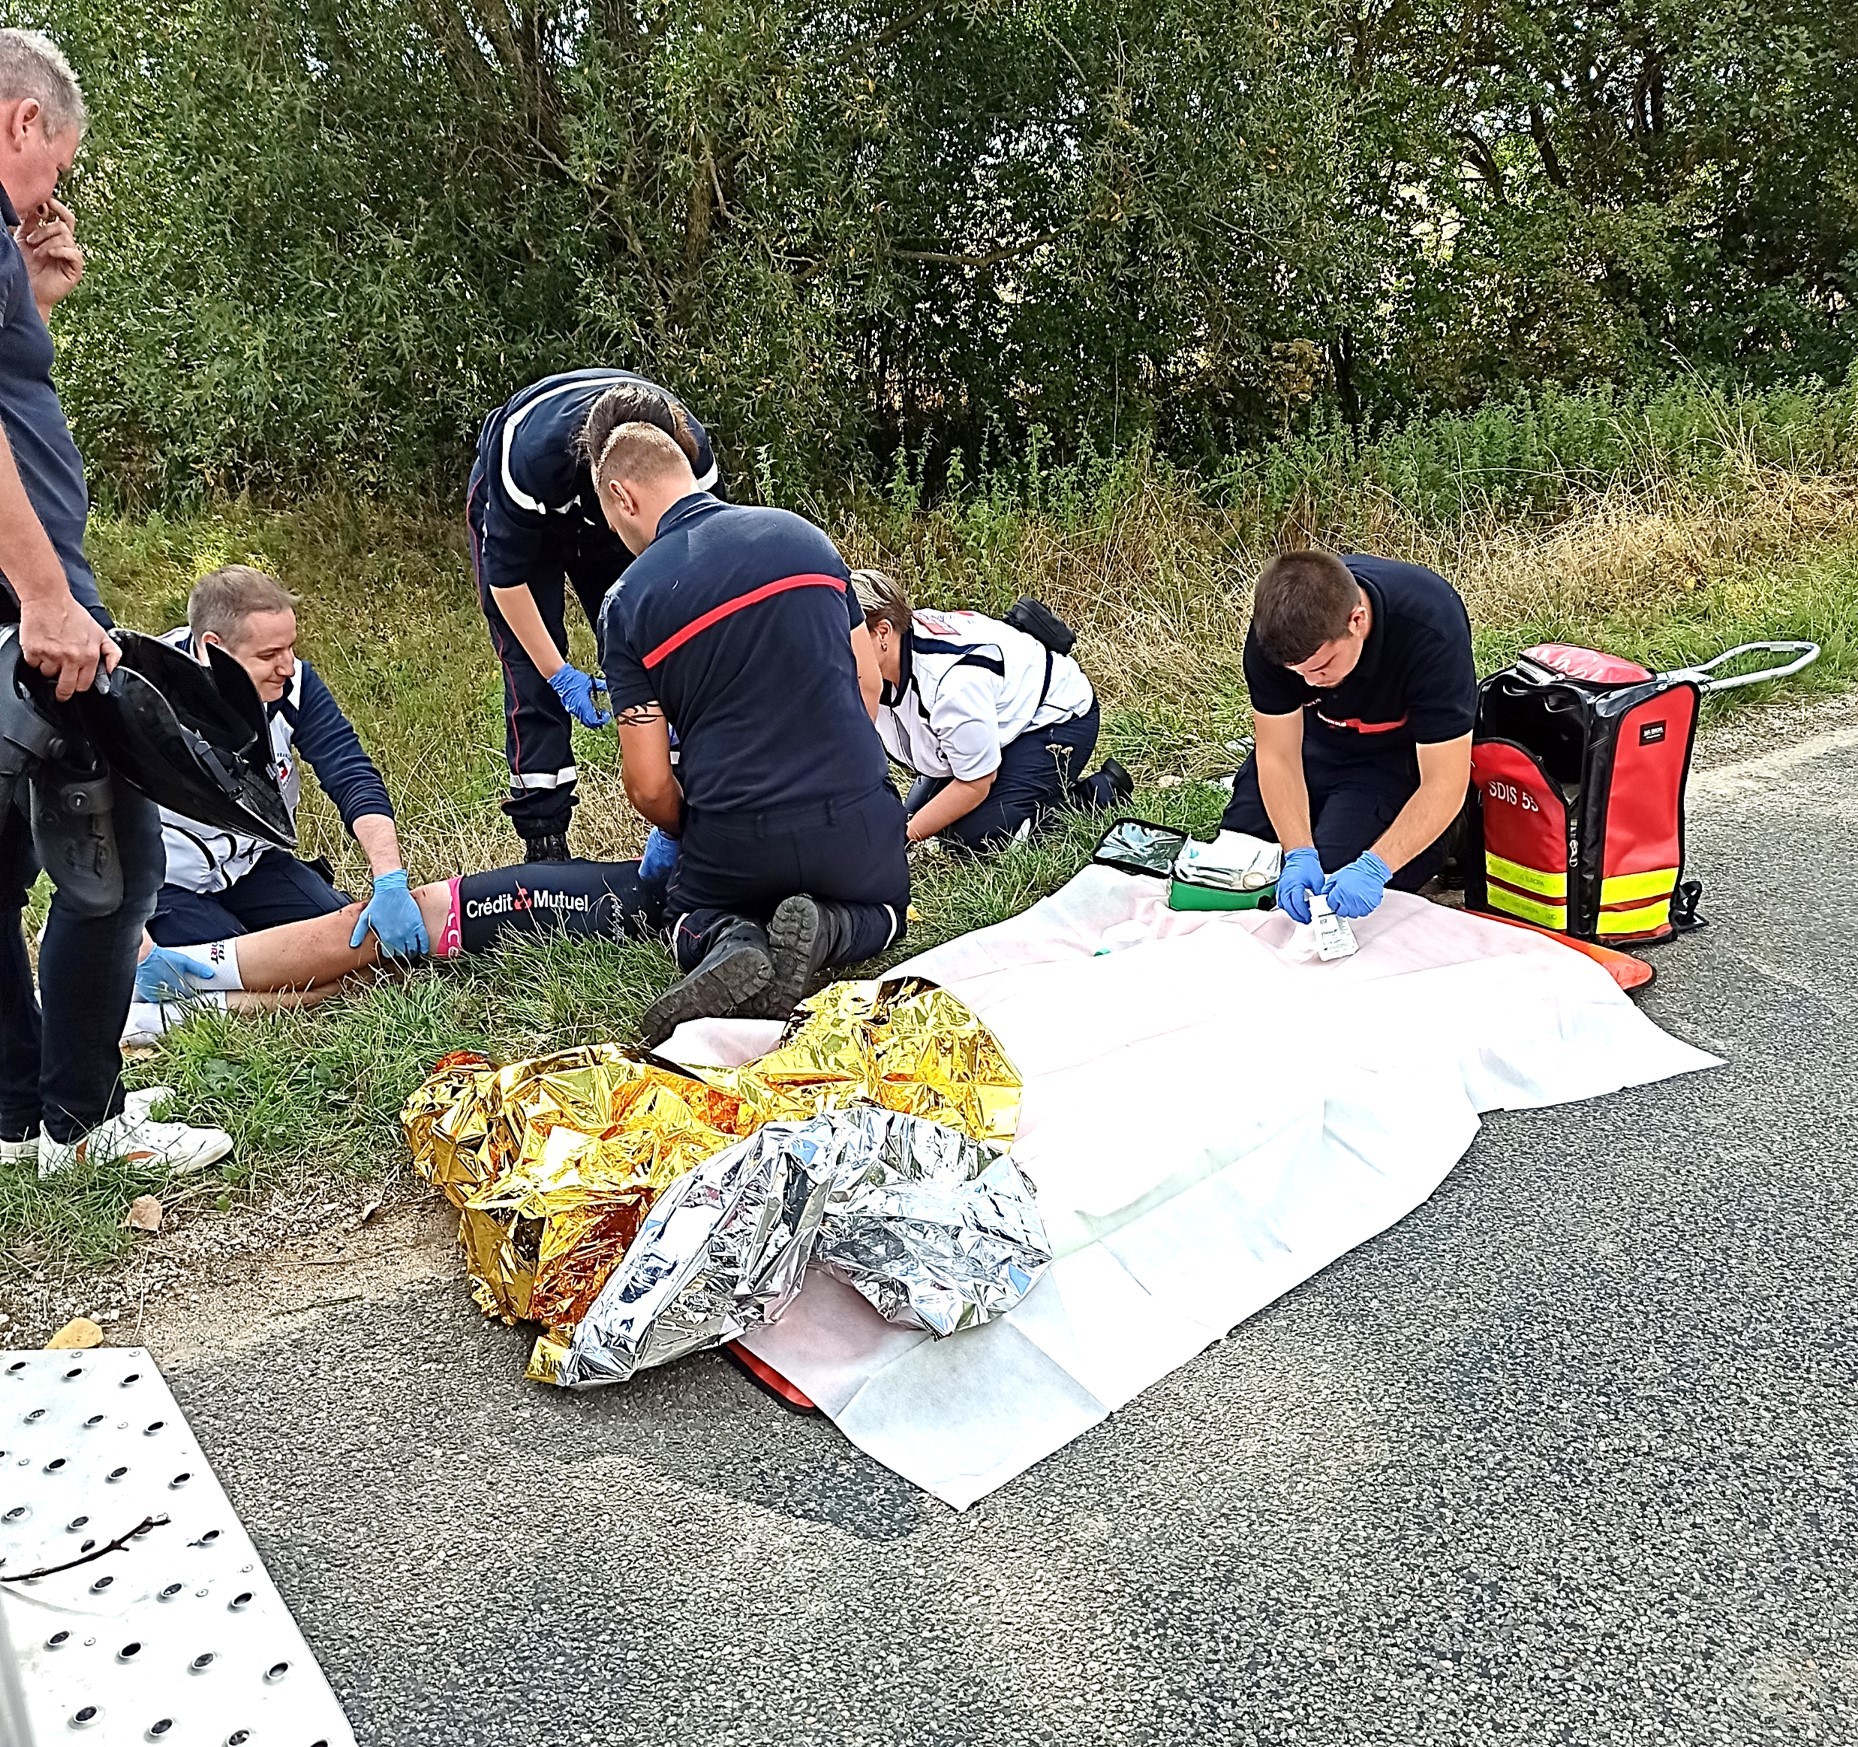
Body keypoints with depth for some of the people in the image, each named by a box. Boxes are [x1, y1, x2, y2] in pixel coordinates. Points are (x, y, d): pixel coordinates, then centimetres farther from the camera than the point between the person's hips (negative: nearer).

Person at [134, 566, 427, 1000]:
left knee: (356, 944, -9)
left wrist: (390, 882, -35)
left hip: (252, 862, 4)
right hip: (164, 881, -4)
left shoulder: (291, 680, -15)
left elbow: (353, 777, -20)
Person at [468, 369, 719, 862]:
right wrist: (560, 674, -24)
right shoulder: (532, 455, -42)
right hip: (512, 515, -3)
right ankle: (544, 841, -6)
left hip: (604, 526, 3)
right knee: (533, 672, -11)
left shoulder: (693, 453, -34)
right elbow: (508, 574, -27)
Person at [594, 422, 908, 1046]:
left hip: (734, 836, -1)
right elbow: (868, 685, 11)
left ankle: (730, 940, -5)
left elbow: (649, 786, -5)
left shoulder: (628, 602, -6)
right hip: (858, 819, 1)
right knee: (882, 909, 33)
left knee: (694, 919, 32)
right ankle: (827, 930, -3)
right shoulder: (801, 534, 4)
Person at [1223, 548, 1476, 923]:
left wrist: (1374, 867, -42)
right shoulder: (1276, 629, -28)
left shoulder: (1430, 629, -37)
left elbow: (1443, 784, -32)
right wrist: (1299, 855, -30)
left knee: (1335, 873, -21)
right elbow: (1277, 753, -18)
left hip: (1400, 749, -4)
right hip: (1319, 736, 4)